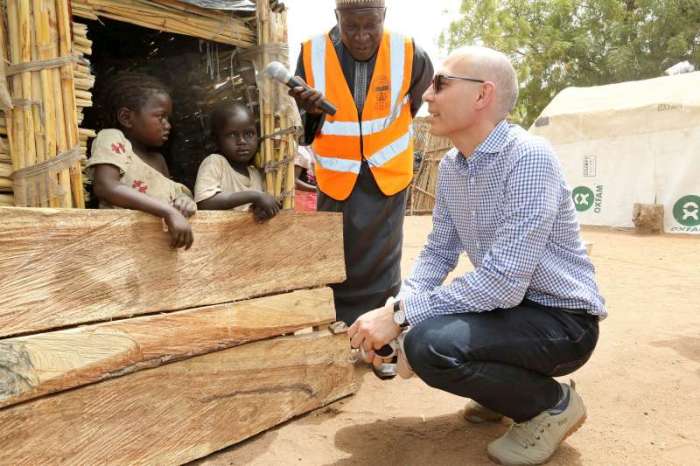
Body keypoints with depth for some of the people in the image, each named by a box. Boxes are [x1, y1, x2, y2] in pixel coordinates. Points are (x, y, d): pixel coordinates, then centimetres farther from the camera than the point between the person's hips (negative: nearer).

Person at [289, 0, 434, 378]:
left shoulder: (408, 55, -14)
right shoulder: (312, 54, -14)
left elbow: (424, 88, 11)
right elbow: (304, 131, -9)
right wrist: (311, 111, -31)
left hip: (388, 175, 0)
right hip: (337, 176, 1)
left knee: (383, 261, 4)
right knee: (336, 261, 6)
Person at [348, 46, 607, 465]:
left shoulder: (529, 158, -25)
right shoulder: (450, 167, 2)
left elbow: (504, 281, -31)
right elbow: (439, 253, 5)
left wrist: (401, 314, -27)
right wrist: (393, 311, -13)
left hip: (561, 320, -8)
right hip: (507, 304, 8)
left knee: (429, 344, -28)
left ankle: (552, 403, -1)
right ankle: (511, 384, 17)